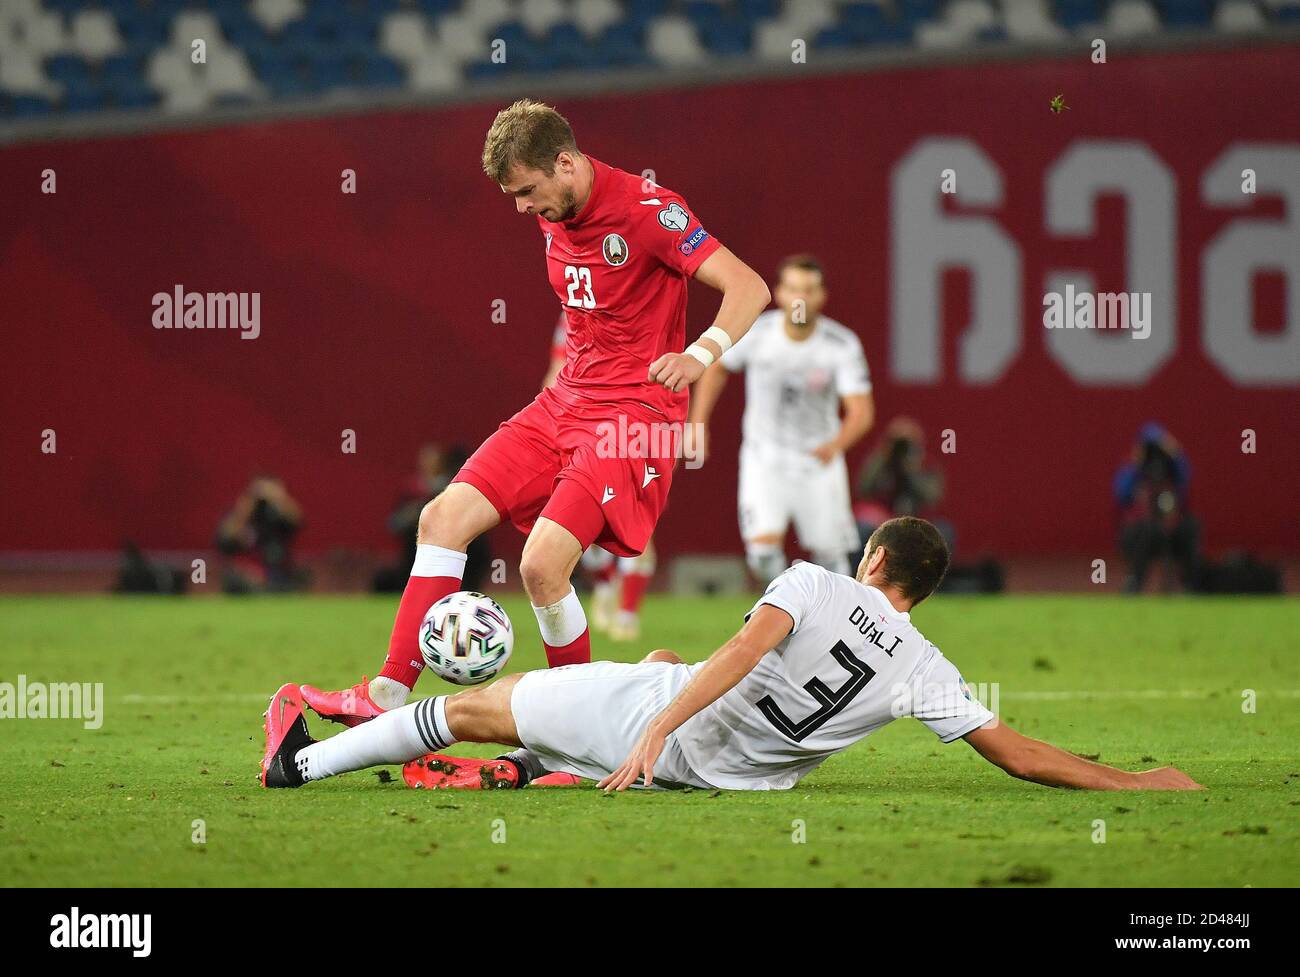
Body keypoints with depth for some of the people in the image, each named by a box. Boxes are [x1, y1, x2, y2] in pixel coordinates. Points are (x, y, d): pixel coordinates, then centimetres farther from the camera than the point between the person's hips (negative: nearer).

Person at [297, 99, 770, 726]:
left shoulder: (647, 210, -16)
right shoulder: (553, 214, 8)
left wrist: (701, 354, -36)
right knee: (444, 517, -2)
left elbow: (749, 287, -21)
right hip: (567, 400, 8)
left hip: (636, 412, -8)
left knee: (542, 562, -23)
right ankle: (388, 696, 0)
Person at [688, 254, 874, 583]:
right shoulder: (755, 332, -13)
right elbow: (717, 368, 8)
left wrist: (835, 445, -41)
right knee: (763, 547, -20)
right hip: (764, 458, 0)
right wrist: (697, 424, 3)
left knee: (830, 555, 4)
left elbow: (862, 413, -22)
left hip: (818, 461, 0)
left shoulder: (842, 345, -17)